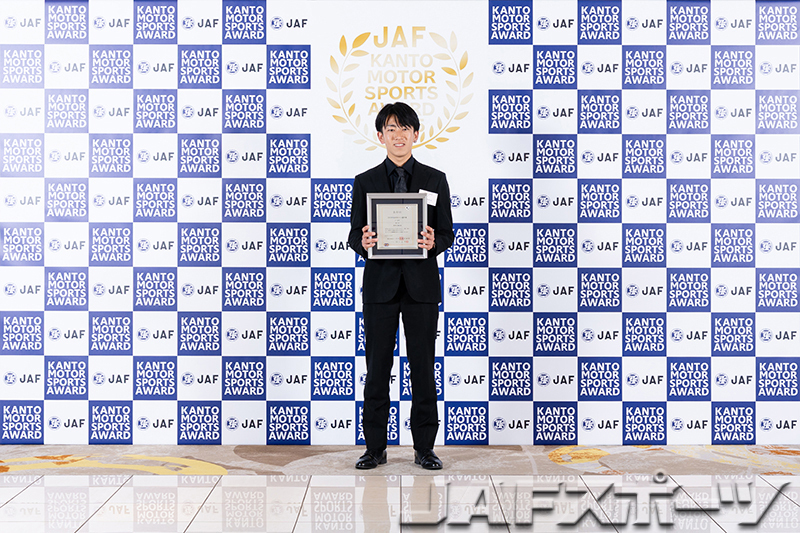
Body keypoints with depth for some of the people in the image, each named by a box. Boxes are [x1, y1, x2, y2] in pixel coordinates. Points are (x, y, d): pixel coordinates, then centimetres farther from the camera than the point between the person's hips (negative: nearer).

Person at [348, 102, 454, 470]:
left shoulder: (435, 180, 7)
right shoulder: (365, 182, 7)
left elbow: (447, 233, 6)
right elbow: (354, 234, 5)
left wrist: (433, 243, -17)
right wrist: (363, 243, -18)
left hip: (421, 282, 0)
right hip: (380, 282, 0)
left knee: (423, 366, 3)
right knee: (377, 366, 4)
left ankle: (424, 448, 14)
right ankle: (375, 448, 14)